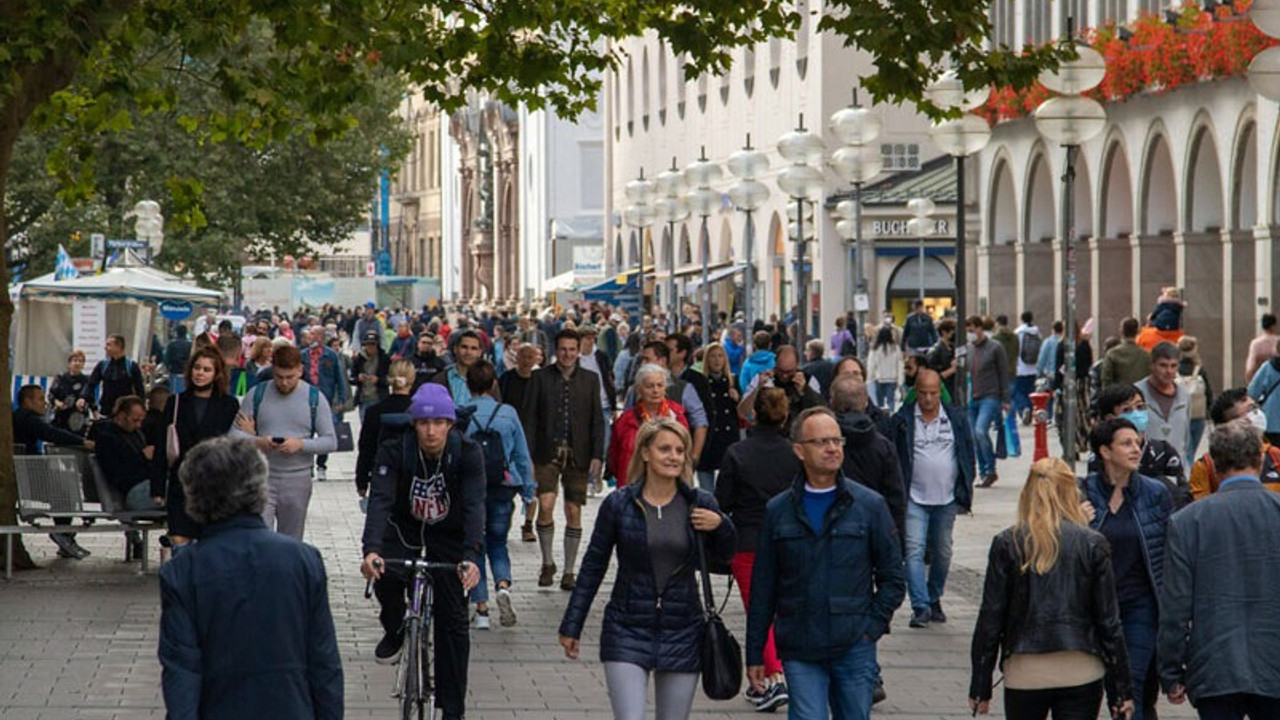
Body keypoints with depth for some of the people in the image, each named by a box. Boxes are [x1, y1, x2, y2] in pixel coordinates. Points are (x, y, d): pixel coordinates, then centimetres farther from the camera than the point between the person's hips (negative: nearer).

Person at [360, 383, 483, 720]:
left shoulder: (468, 454, -24)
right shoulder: (395, 450, -23)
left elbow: (474, 505, -33)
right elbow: (380, 499, -33)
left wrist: (471, 556, -50)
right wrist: (371, 549, -50)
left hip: (448, 534, 0)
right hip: (404, 528, 0)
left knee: (453, 619, -4)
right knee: (386, 579, -29)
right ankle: (394, 633, 5)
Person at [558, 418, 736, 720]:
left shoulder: (700, 504, 1)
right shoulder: (619, 504, -4)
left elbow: (722, 558, 15)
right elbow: (593, 567, 4)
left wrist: (721, 526, -7)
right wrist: (572, 626, 6)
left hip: (681, 632, 2)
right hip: (628, 630, -2)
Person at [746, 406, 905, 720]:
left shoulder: (870, 505, 3)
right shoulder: (779, 511, 5)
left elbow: (892, 578, 8)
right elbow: (763, 588, 9)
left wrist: (872, 627, -3)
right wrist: (754, 654, 8)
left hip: (854, 649, 0)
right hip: (800, 651, 0)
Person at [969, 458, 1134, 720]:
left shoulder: (1007, 544, -2)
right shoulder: (1092, 544, -1)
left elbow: (990, 618, -1)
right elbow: (1109, 620, 0)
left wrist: (980, 686, 5)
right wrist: (1124, 688, 6)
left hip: (1025, 674, 0)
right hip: (1081, 674, 0)